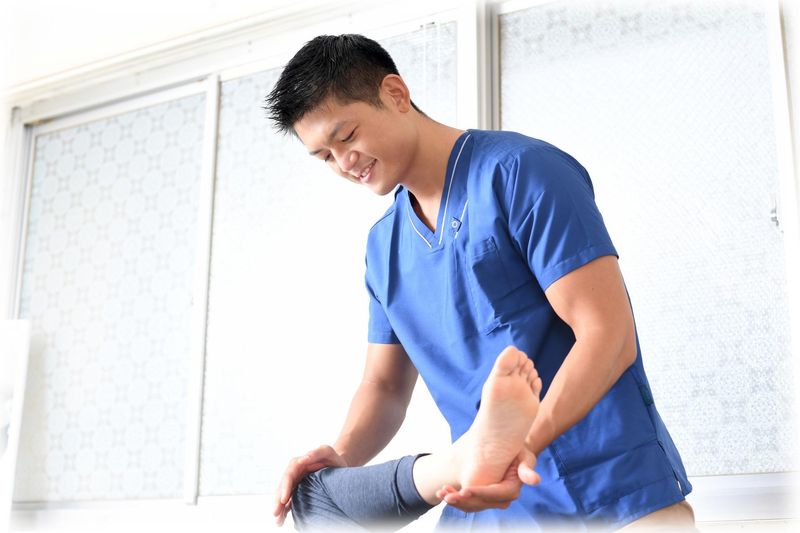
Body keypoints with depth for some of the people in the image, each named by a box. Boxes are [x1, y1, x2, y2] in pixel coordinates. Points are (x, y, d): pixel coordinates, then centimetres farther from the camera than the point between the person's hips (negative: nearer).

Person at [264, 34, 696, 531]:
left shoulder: (519, 169, -11)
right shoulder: (383, 246, 10)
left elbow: (607, 334, -17)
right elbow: (385, 385, 14)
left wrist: (524, 443, -31)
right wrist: (342, 457, -7)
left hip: (615, 489, -5)